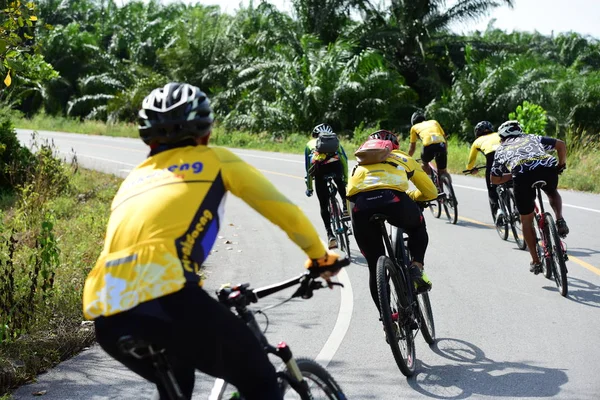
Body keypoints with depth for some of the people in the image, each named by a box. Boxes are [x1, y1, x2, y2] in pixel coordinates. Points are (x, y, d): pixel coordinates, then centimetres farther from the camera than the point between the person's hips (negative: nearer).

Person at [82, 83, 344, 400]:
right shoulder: (213, 159, 20)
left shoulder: (132, 179, 33)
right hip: (165, 299, -6)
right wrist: (319, 255, 37)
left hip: (107, 315, 6)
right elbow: (283, 209, 19)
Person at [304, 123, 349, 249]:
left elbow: (308, 167, 30)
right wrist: (345, 179, 31)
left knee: (323, 205, 6)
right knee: (341, 186, 36)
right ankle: (346, 207, 18)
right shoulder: (335, 140, 34)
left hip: (319, 168, 0)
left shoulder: (310, 144, 34)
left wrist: (309, 187, 35)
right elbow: (344, 159, 26)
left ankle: (330, 234, -4)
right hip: (335, 165, 1)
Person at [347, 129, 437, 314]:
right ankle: (417, 267, 12)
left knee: (375, 267, 16)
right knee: (418, 227, 34)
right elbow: (431, 192, 37)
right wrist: (412, 196, 57)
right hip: (393, 199, -1)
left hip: (360, 206, 1)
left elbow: (350, 194, 30)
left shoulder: (360, 164, 38)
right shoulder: (402, 158, 34)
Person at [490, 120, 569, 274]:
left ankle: (536, 262, 18)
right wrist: (562, 164, 37)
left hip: (522, 174, -1)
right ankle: (560, 220, 10)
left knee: (526, 220, 17)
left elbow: (495, 180, 35)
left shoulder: (501, 149, 34)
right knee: (552, 193, 37)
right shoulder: (532, 138, 35)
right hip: (548, 167, 1)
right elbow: (561, 144, 24)